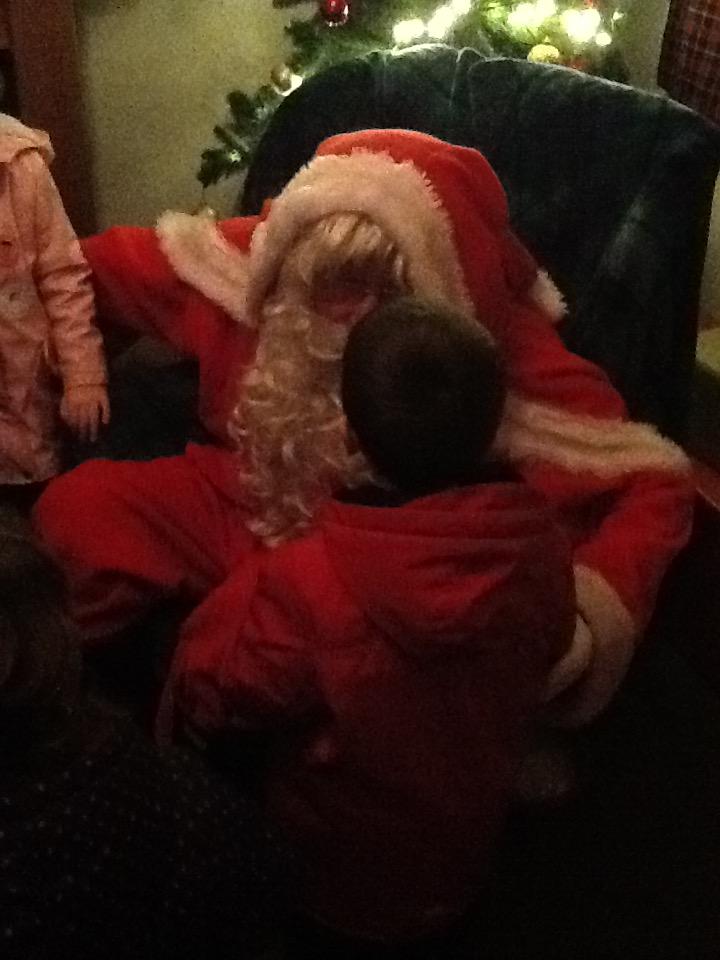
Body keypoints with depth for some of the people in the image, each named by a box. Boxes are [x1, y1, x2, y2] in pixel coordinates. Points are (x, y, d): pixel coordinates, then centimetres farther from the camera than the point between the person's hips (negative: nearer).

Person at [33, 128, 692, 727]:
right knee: (78, 505, -16)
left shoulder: (503, 350, -24)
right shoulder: (261, 263, -15)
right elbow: (116, 262, 2)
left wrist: (594, 610, -40)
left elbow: (654, 484, -24)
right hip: (247, 512, 3)